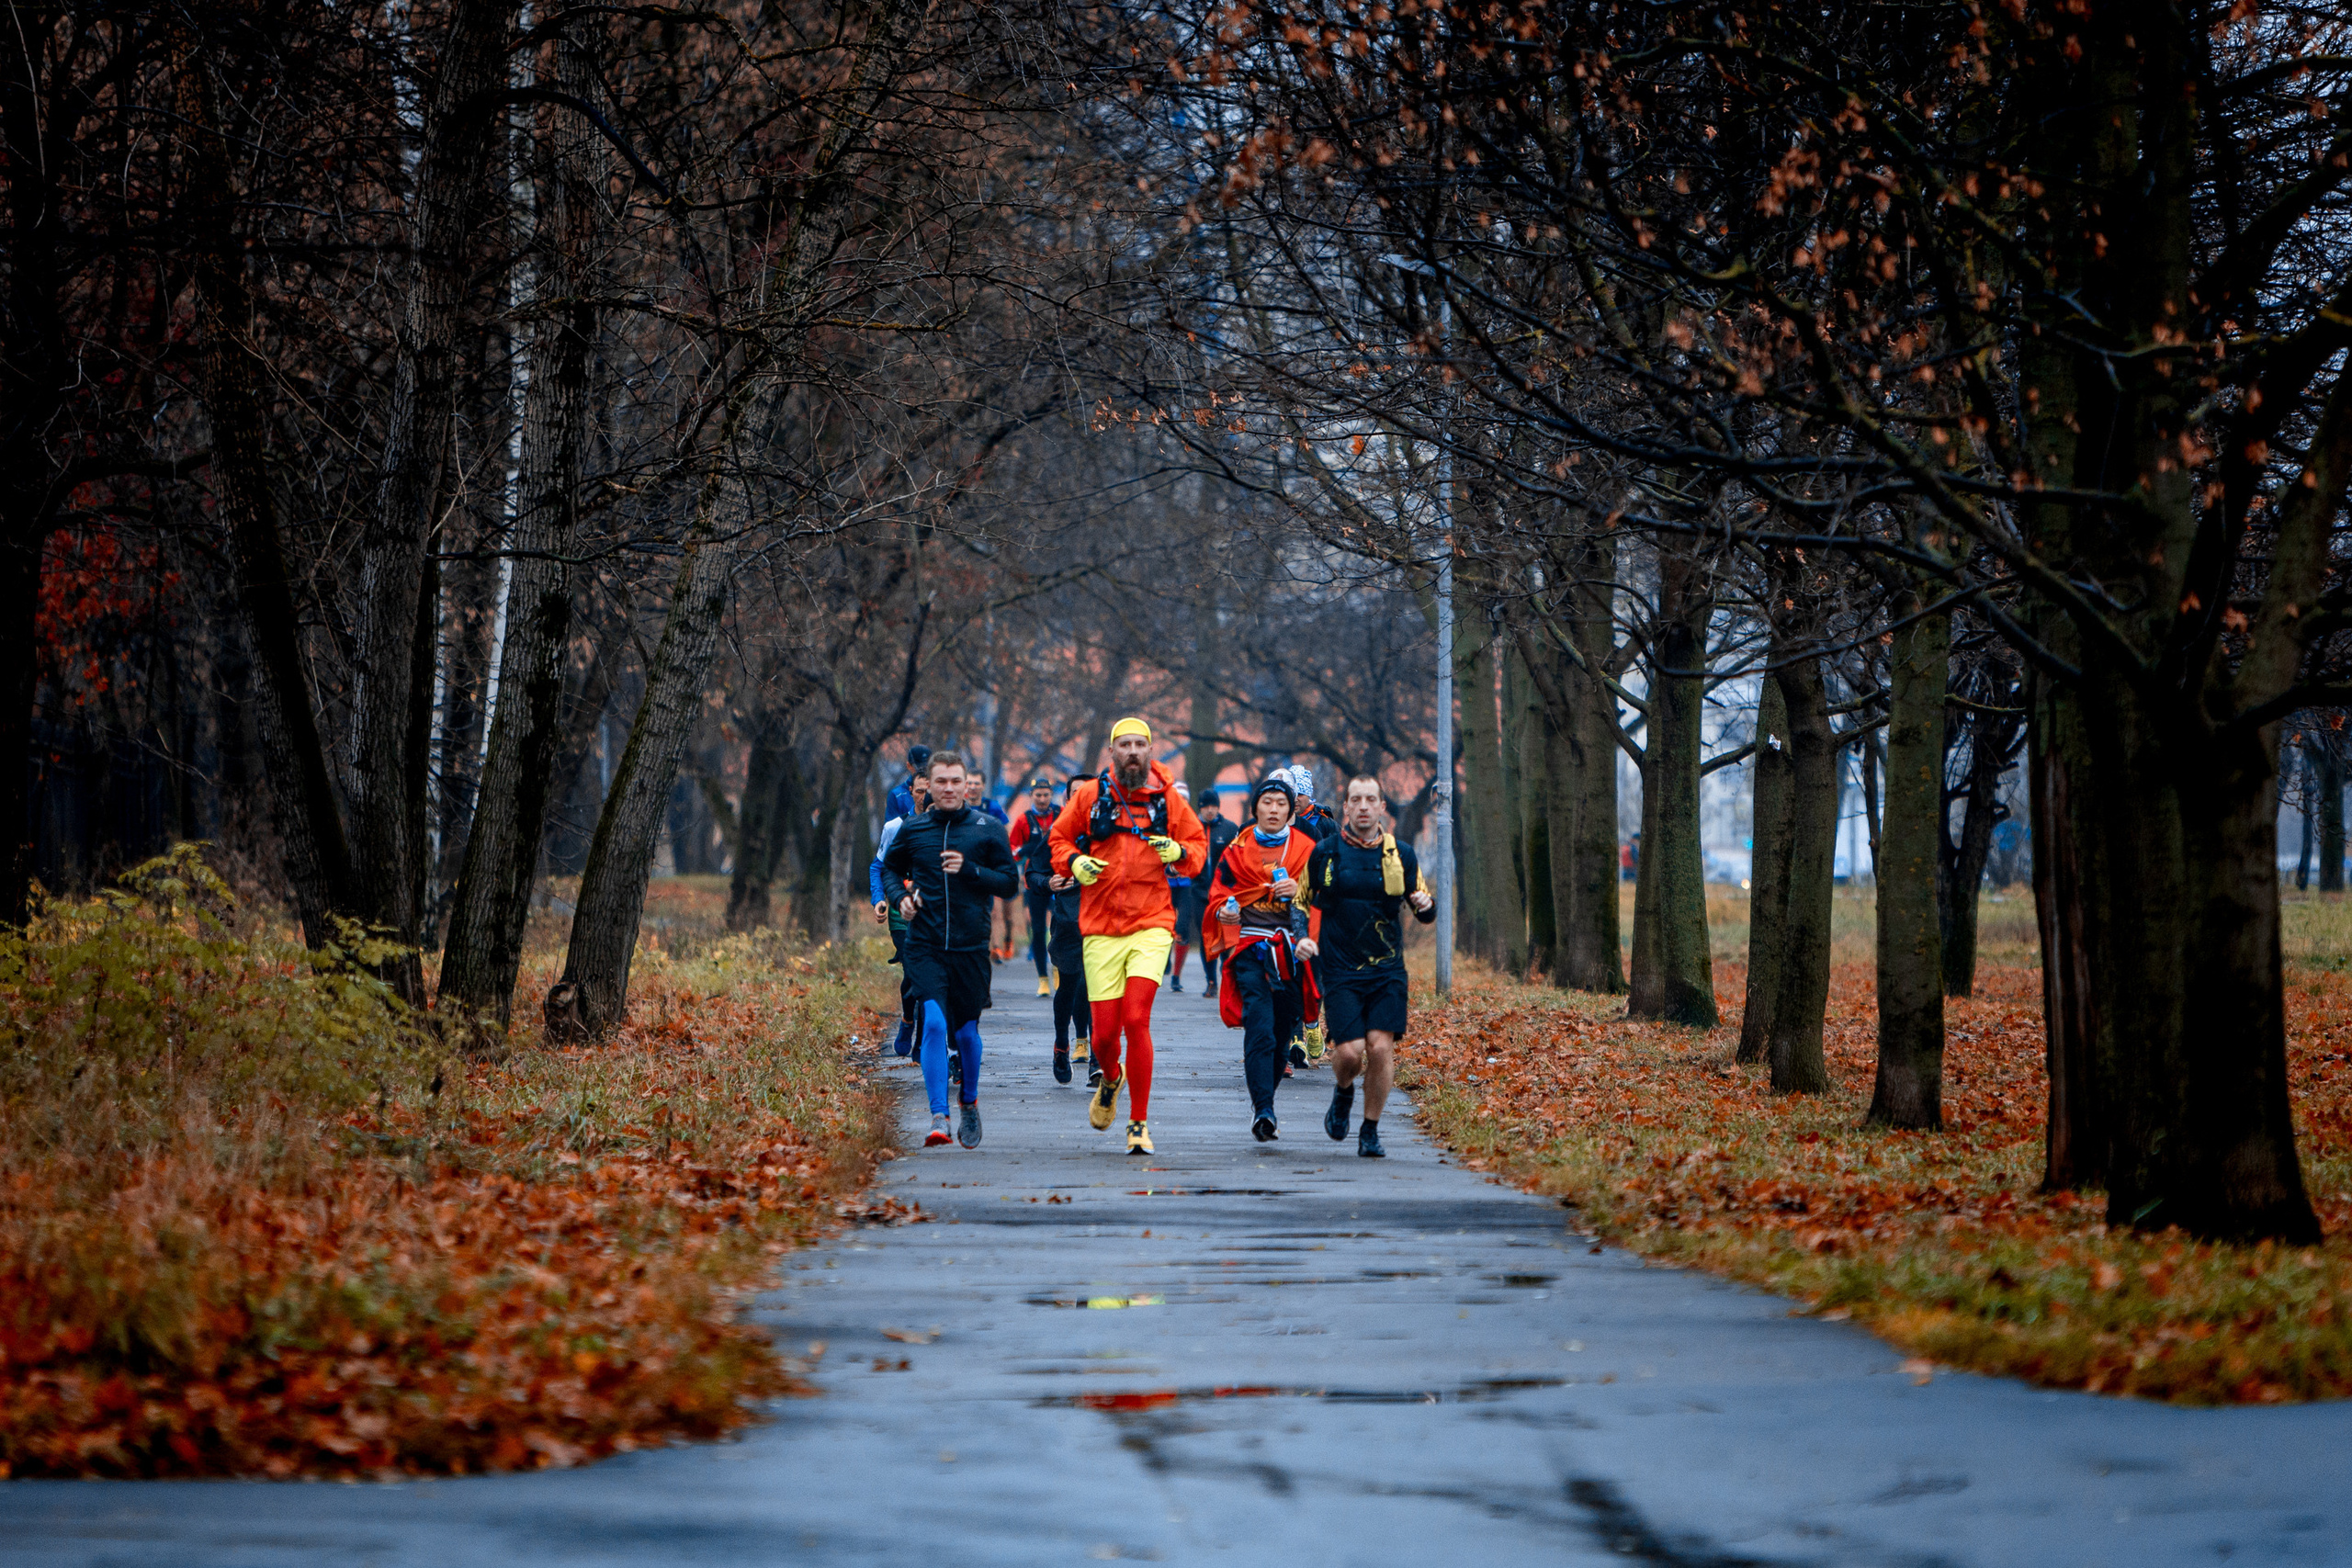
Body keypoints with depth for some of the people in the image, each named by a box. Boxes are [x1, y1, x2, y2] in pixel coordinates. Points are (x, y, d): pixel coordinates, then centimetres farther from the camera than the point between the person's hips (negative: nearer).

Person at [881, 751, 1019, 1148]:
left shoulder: (987, 829, 1)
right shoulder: (912, 829, 5)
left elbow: (1010, 881, 1)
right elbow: (889, 868, 22)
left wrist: (969, 870, -14)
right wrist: (900, 897, 1)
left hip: (971, 947, 0)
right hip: (924, 947, 0)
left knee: (966, 1031, 9)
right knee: (934, 1023, -17)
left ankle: (970, 1103, 35)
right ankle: (939, 1117, -18)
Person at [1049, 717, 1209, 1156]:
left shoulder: (1168, 800, 5)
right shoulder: (1089, 795, 5)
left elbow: (1199, 846, 13)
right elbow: (1059, 839, 14)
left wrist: (1180, 853, -10)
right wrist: (1075, 862, -7)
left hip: (1151, 926, -1)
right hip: (1101, 929, 1)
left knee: (1136, 1020, -16)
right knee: (1105, 1031, 0)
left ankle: (1139, 1123, -5)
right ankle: (1111, 1079, 38)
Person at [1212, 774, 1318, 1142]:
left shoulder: (1306, 849, 9)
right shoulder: (1238, 848, 8)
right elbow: (1219, 890, 13)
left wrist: (1299, 889, -16)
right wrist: (1225, 910, -9)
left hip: (1291, 949, 2)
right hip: (1249, 947, -2)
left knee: (1282, 1031, 8)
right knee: (1260, 1028, -17)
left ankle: (1264, 1098, 27)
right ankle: (1263, 1110, -24)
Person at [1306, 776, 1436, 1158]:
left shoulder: (1401, 854, 6)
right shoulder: (1325, 853, 2)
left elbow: (1424, 913, 14)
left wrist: (1426, 904, -10)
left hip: (1387, 969, 1)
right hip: (1340, 969, -1)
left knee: (1381, 1048, -11)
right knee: (1349, 1051, -12)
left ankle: (1371, 1132, 6)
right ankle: (1343, 1092, 24)